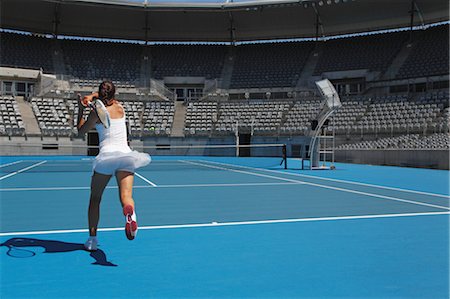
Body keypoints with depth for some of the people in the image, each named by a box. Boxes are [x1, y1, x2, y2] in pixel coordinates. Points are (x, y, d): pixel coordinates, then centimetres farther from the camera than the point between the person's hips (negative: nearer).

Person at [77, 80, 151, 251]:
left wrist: (81, 109, 19)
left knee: (95, 199, 14)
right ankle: (130, 212, -49)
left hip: (106, 156, -2)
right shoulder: (119, 107, 14)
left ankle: (92, 238, 14)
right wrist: (90, 97, 12)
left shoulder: (97, 113, 2)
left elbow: (81, 131, 16)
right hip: (125, 155, 2)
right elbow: (102, 98, 32)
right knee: (126, 196, -13)